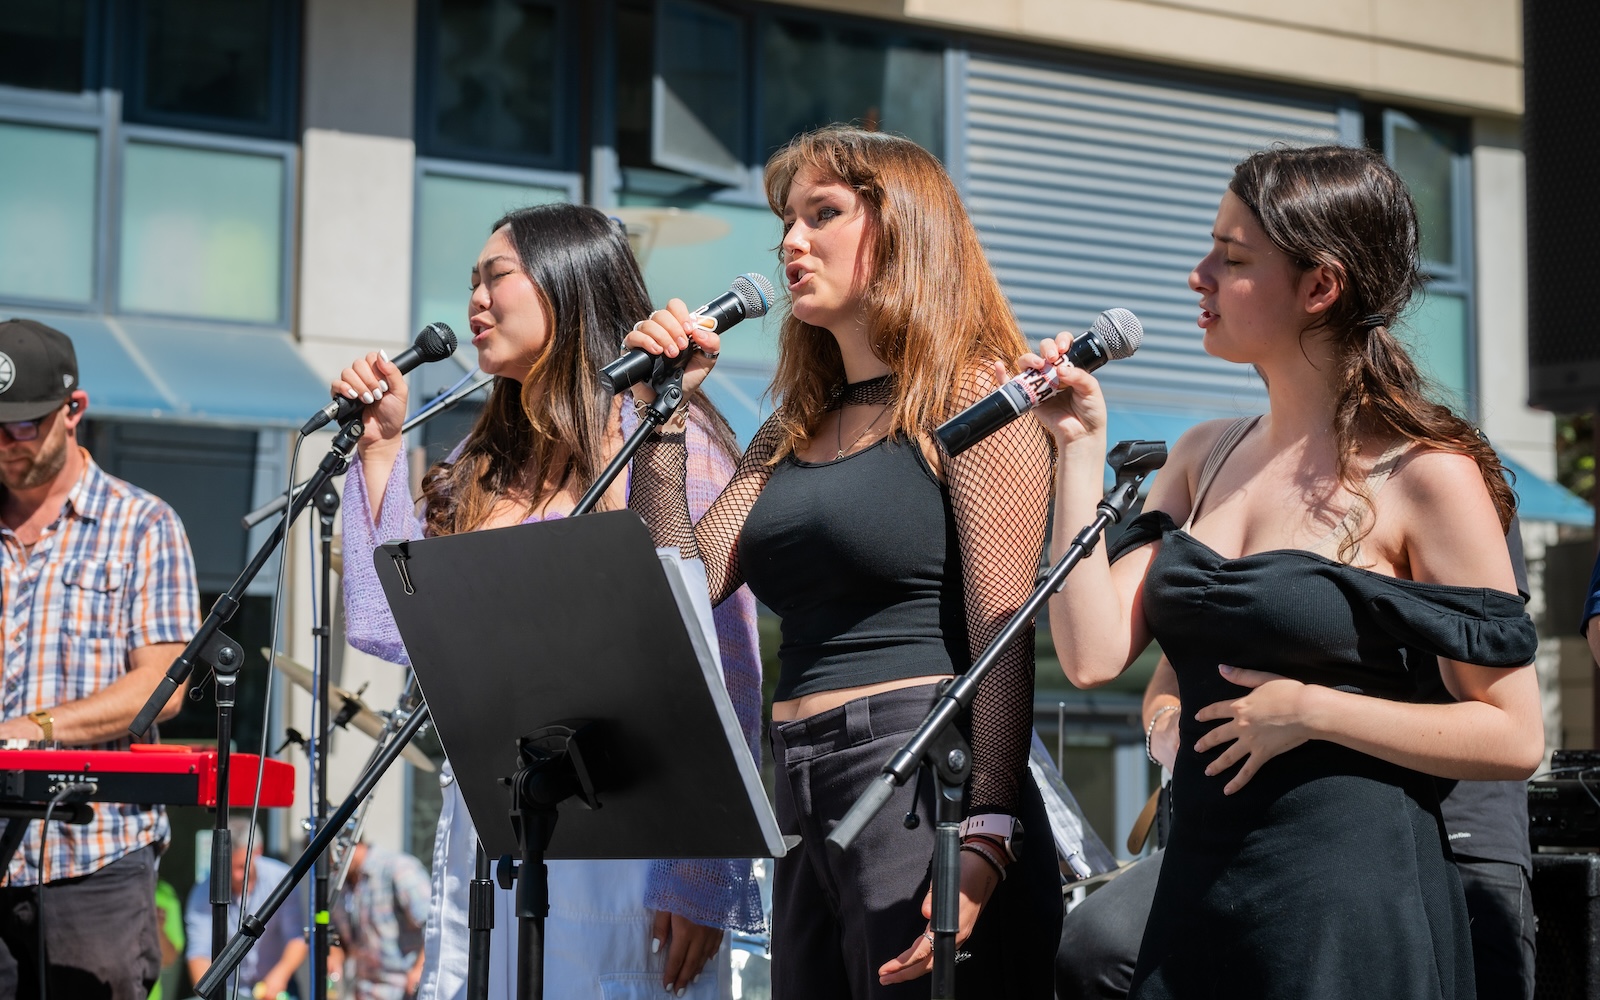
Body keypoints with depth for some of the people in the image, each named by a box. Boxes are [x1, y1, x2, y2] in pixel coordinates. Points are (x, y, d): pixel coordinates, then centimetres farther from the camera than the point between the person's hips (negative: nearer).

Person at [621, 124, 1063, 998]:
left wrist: (986, 839, -21)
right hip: (801, 796, 8)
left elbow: (1005, 637, -12)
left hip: (922, 787, -7)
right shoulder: (791, 434, 19)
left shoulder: (971, 398, -4)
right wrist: (665, 410, 6)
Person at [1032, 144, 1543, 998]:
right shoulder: (1203, 458, 10)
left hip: (1352, 906, -6)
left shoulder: (1424, 475, -8)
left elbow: (1514, 737, -9)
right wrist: (1080, 446, 0)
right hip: (1198, 889, 6)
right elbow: (1094, 653, -2)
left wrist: (1310, 711, -15)